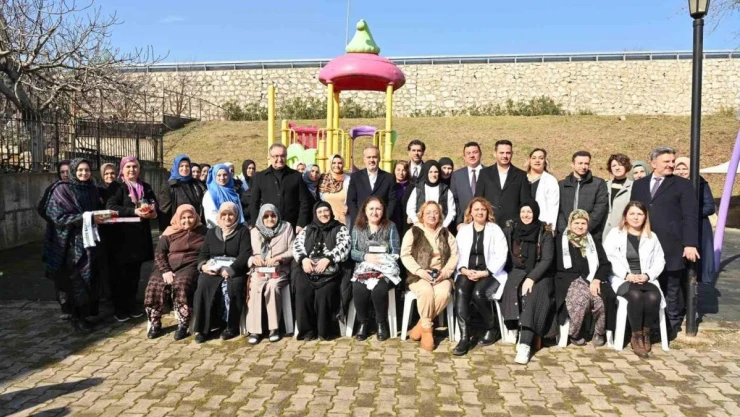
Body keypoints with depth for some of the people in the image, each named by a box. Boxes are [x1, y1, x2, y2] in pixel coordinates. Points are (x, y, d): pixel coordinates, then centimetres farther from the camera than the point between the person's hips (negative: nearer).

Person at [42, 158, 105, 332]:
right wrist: (87, 218, -22)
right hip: (68, 242, -5)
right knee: (73, 279, -2)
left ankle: (83, 314, 16)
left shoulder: (92, 190, 9)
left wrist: (101, 216, 1)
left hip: (87, 240, 5)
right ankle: (76, 316, 9)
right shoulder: (62, 189, -8)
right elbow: (58, 216, -16)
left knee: (87, 278, 5)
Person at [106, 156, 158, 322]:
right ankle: (119, 308, 9)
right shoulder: (116, 187, -2)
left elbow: (154, 204, 19)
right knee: (120, 272, 0)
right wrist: (134, 211, -26)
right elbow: (110, 207, -15)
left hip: (140, 235, 5)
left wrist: (153, 212, -6)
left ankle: (132, 304, 21)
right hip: (121, 235, -5)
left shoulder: (145, 187, 15)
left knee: (134, 272, 10)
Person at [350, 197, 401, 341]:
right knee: (359, 290, -30)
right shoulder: (357, 228, 12)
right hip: (363, 269, 2)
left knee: (379, 290, -32)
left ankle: (382, 323, -6)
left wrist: (382, 260, -17)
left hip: (385, 269, -1)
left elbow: (396, 252, 0)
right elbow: (353, 251, 4)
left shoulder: (390, 227, 7)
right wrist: (366, 256, -15)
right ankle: (363, 322, -5)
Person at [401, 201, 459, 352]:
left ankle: (421, 325, -14)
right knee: (426, 291, -36)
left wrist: (446, 271, -9)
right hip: (419, 275, -2)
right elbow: (405, 255, -2)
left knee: (443, 293, -31)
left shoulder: (445, 233, 17)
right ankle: (427, 328, -16)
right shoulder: (413, 232, 7)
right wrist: (419, 271, -15)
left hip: (441, 275, 2)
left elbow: (454, 255, 9)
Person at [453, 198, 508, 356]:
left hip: (490, 273, -2)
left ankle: (492, 328, -4)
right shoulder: (463, 231, 16)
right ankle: (464, 337, -32)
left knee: (478, 293, -31)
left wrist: (485, 272, -14)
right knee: (460, 291, -30)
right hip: (467, 272, 3)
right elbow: (458, 255, 11)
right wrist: (464, 270, -9)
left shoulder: (495, 230, 6)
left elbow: (501, 256, -2)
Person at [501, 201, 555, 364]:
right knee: (514, 292, -30)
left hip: (538, 274, -2)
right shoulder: (510, 229, 4)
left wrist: (531, 278, -20)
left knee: (532, 296, -30)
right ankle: (524, 336, -24)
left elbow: (547, 259, -9)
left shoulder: (545, 232, -3)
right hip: (516, 273, 2)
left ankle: (525, 344, -36)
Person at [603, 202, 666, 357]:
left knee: (653, 297, -32)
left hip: (646, 280, 3)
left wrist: (648, 275, -7)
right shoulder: (615, 234, 8)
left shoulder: (651, 237, 18)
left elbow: (660, 261, 12)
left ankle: (646, 333, -9)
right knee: (635, 295, -35)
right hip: (622, 279, -2)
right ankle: (636, 336, -18)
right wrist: (626, 274, -15)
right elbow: (608, 259, -3)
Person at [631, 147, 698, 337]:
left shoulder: (683, 184, 2)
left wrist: (690, 244, -13)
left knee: (672, 290, 8)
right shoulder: (639, 184, 12)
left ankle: (672, 325, 20)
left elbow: (690, 217, -4)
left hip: (671, 247, -2)